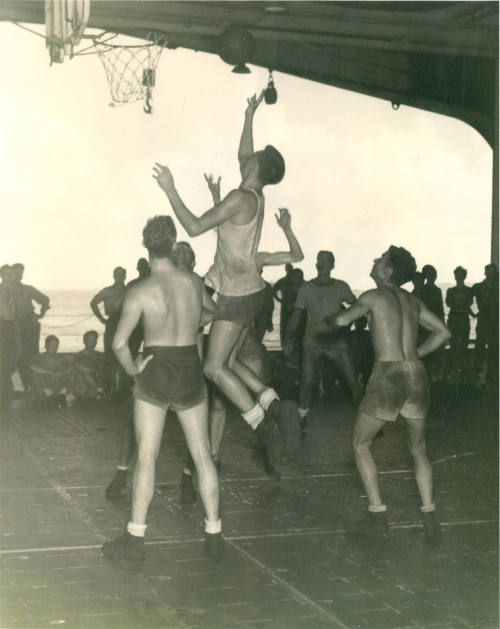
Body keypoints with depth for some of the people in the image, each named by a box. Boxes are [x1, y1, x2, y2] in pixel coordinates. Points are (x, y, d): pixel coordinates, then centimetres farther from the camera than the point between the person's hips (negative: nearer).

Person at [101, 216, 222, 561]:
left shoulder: (139, 292, -13)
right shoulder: (195, 282, 0)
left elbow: (119, 343, -18)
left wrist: (132, 369, 0)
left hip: (155, 374, -3)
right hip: (191, 372, 3)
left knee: (146, 458, 3)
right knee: (202, 455, 11)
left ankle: (135, 537, 5)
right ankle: (214, 533, 17)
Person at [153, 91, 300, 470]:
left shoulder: (241, 198, -17)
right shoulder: (256, 196, 9)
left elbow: (194, 227, -19)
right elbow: (243, 156, 29)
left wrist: (170, 190, -14)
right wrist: (249, 117, 38)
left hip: (238, 294, -9)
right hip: (248, 291, 9)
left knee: (215, 367, -7)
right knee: (229, 363, 14)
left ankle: (265, 427, -7)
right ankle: (276, 410, 8)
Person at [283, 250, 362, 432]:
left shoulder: (341, 287, 3)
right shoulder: (306, 287, 1)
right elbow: (296, 315, 2)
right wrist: (288, 340, -5)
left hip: (336, 341, 1)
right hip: (312, 342, -1)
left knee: (352, 380, -5)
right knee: (307, 379, -14)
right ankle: (302, 418, 2)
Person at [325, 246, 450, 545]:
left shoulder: (375, 296, -1)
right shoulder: (413, 301, 17)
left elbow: (342, 320, -9)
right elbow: (443, 332, 21)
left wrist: (328, 319, 13)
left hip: (387, 374, -5)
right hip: (416, 374, 5)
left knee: (361, 443, 12)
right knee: (418, 449, 19)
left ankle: (378, 515, 7)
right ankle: (430, 516, 7)